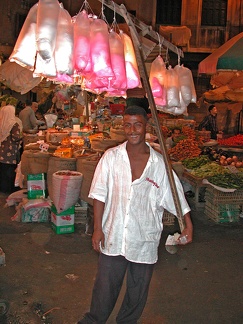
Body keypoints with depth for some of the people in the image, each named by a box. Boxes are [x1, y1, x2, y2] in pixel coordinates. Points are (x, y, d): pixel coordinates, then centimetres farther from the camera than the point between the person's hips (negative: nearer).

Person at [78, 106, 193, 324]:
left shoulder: (159, 163, -4)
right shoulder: (111, 157, -3)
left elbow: (174, 195, 2)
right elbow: (99, 195, -2)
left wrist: (188, 224, -4)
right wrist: (98, 228, -5)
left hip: (145, 239, 1)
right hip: (113, 235, -1)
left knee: (138, 288, 17)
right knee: (105, 286, 11)